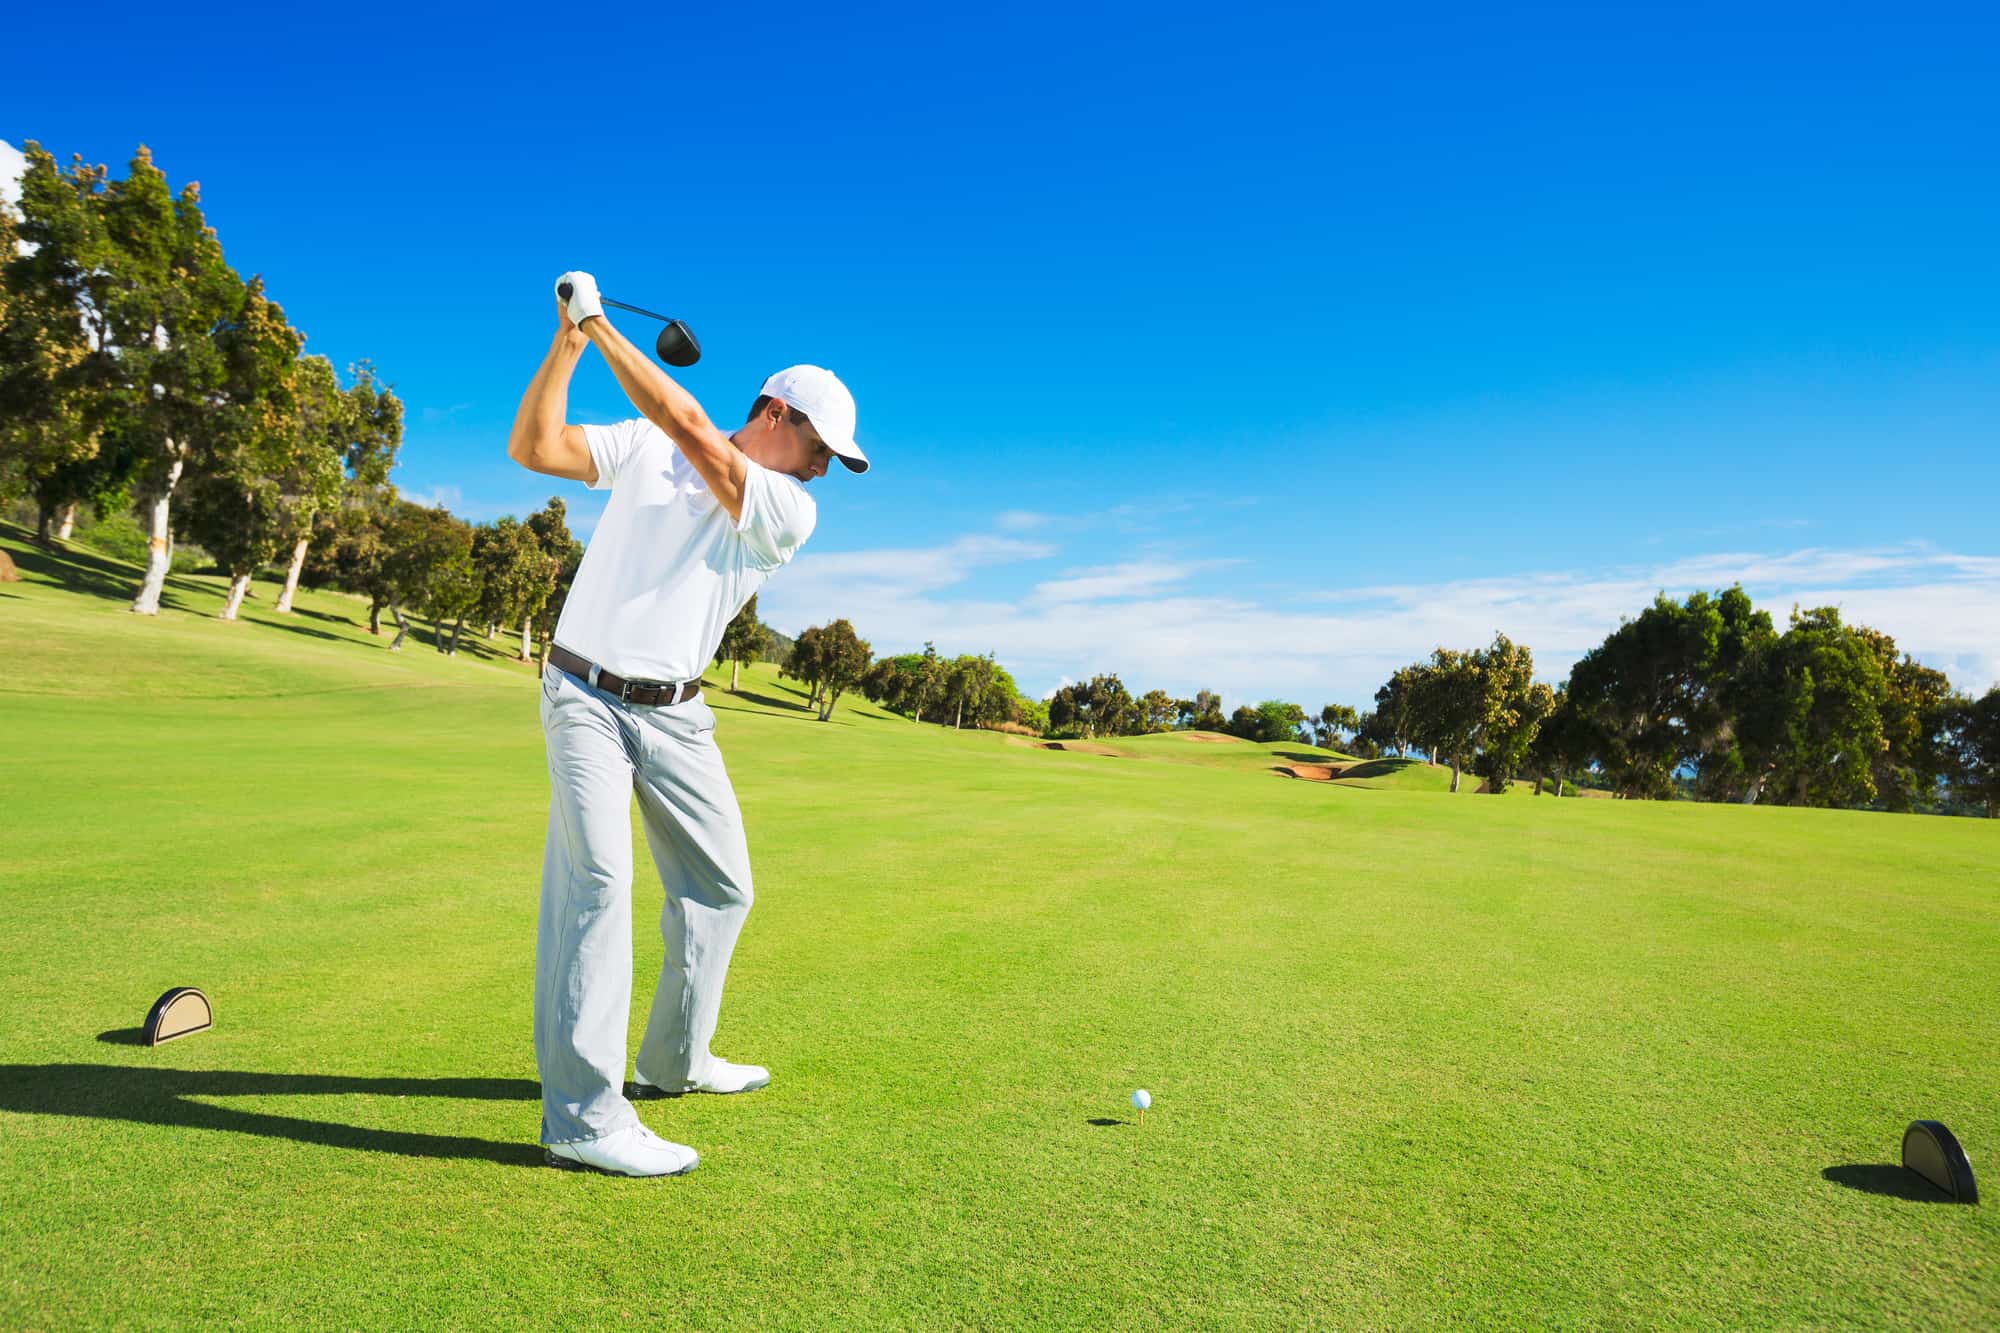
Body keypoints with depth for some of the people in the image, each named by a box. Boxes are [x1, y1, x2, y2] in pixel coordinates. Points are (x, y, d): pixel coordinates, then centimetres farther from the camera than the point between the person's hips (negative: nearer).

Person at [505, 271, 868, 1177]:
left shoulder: (790, 511, -3)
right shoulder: (643, 446, 3)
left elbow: (690, 429, -15)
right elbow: (533, 447, -4)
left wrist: (601, 327, -13)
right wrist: (568, 342, -13)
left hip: (675, 713, 3)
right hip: (586, 694, -3)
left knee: (720, 884, 7)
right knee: (596, 875, -18)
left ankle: (673, 1059, 28)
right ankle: (582, 1113, -15)